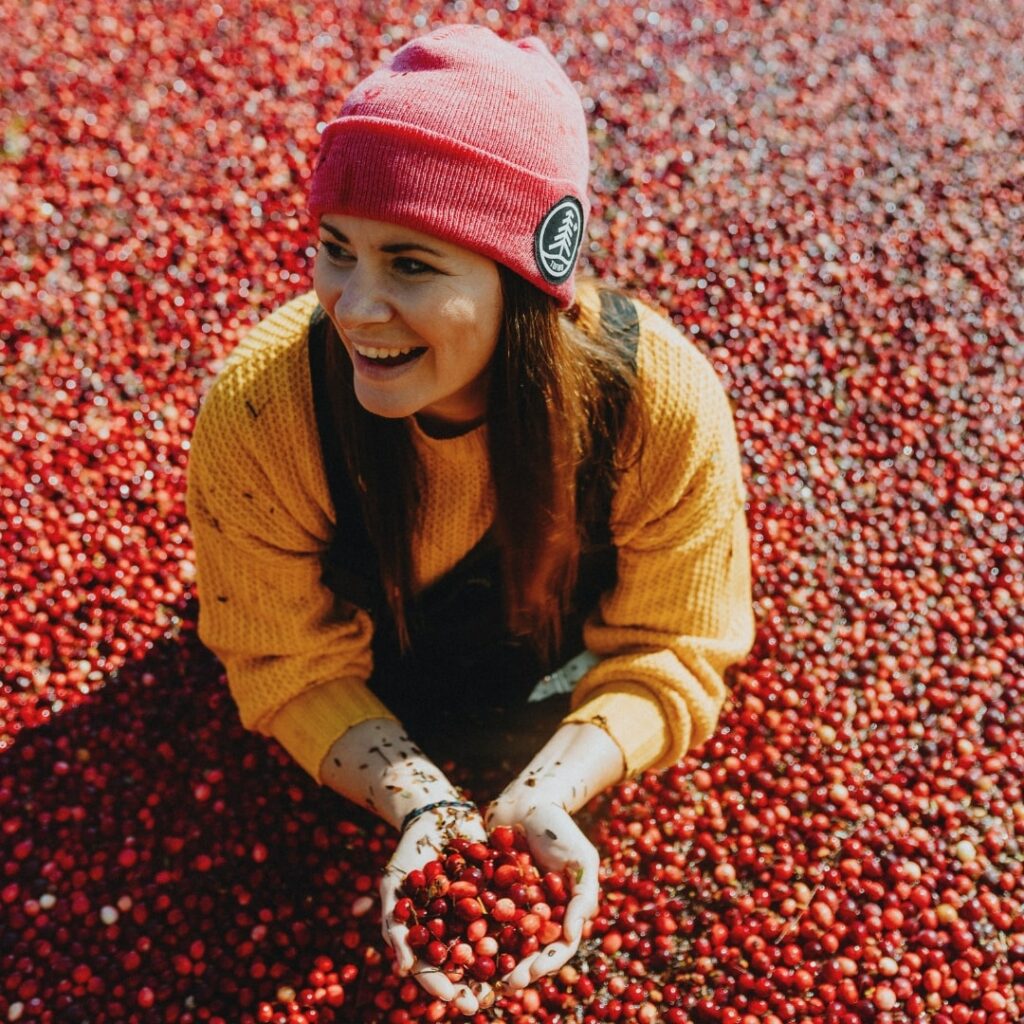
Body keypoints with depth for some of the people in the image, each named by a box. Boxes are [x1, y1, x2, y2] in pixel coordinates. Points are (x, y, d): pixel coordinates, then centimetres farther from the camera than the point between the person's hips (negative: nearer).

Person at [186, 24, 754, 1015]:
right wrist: (423, 805, -39)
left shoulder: (665, 403, -37)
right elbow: (298, 669, -22)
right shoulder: (256, 413, -36)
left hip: (562, 643, 0)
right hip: (372, 635, 1)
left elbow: (667, 652, -24)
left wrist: (541, 797, -41)